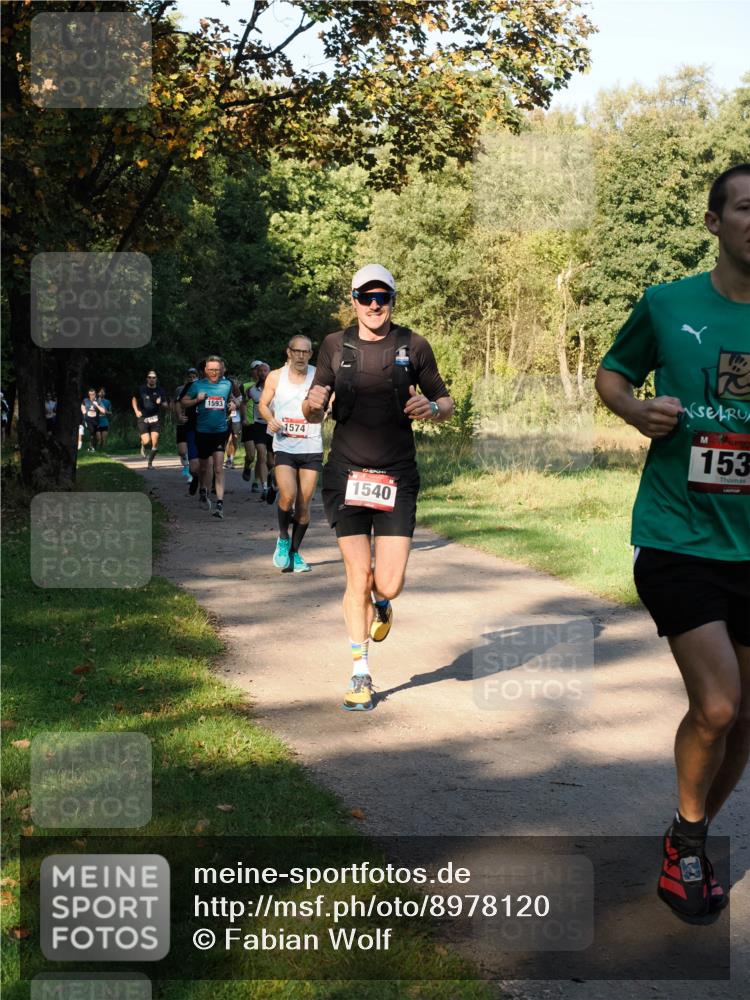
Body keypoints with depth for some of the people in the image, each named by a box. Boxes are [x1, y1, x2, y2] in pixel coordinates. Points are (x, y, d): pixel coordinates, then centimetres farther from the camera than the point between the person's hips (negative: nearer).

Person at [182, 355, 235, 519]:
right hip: (203, 431, 0)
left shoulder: (227, 384, 4)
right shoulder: (198, 385, -2)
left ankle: (220, 504, -12)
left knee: (218, 468, -10)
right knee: (205, 466, 12)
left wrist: (232, 405, 0)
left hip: (220, 431, 0)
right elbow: (184, 402, 5)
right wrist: (197, 400, -13)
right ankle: (203, 492, 40)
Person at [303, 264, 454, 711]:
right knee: (357, 577, -1)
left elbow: (447, 402, 10)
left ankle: (381, 602, 33)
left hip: (397, 475, -1)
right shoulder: (336, 345, 5)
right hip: (347, 473, 1)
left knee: (389, 584, -7)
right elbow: (314, 415, 10)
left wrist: (432, 408, -13)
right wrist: (313, 404, -14)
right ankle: (361, 675, 14)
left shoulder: (414, 346, 2)